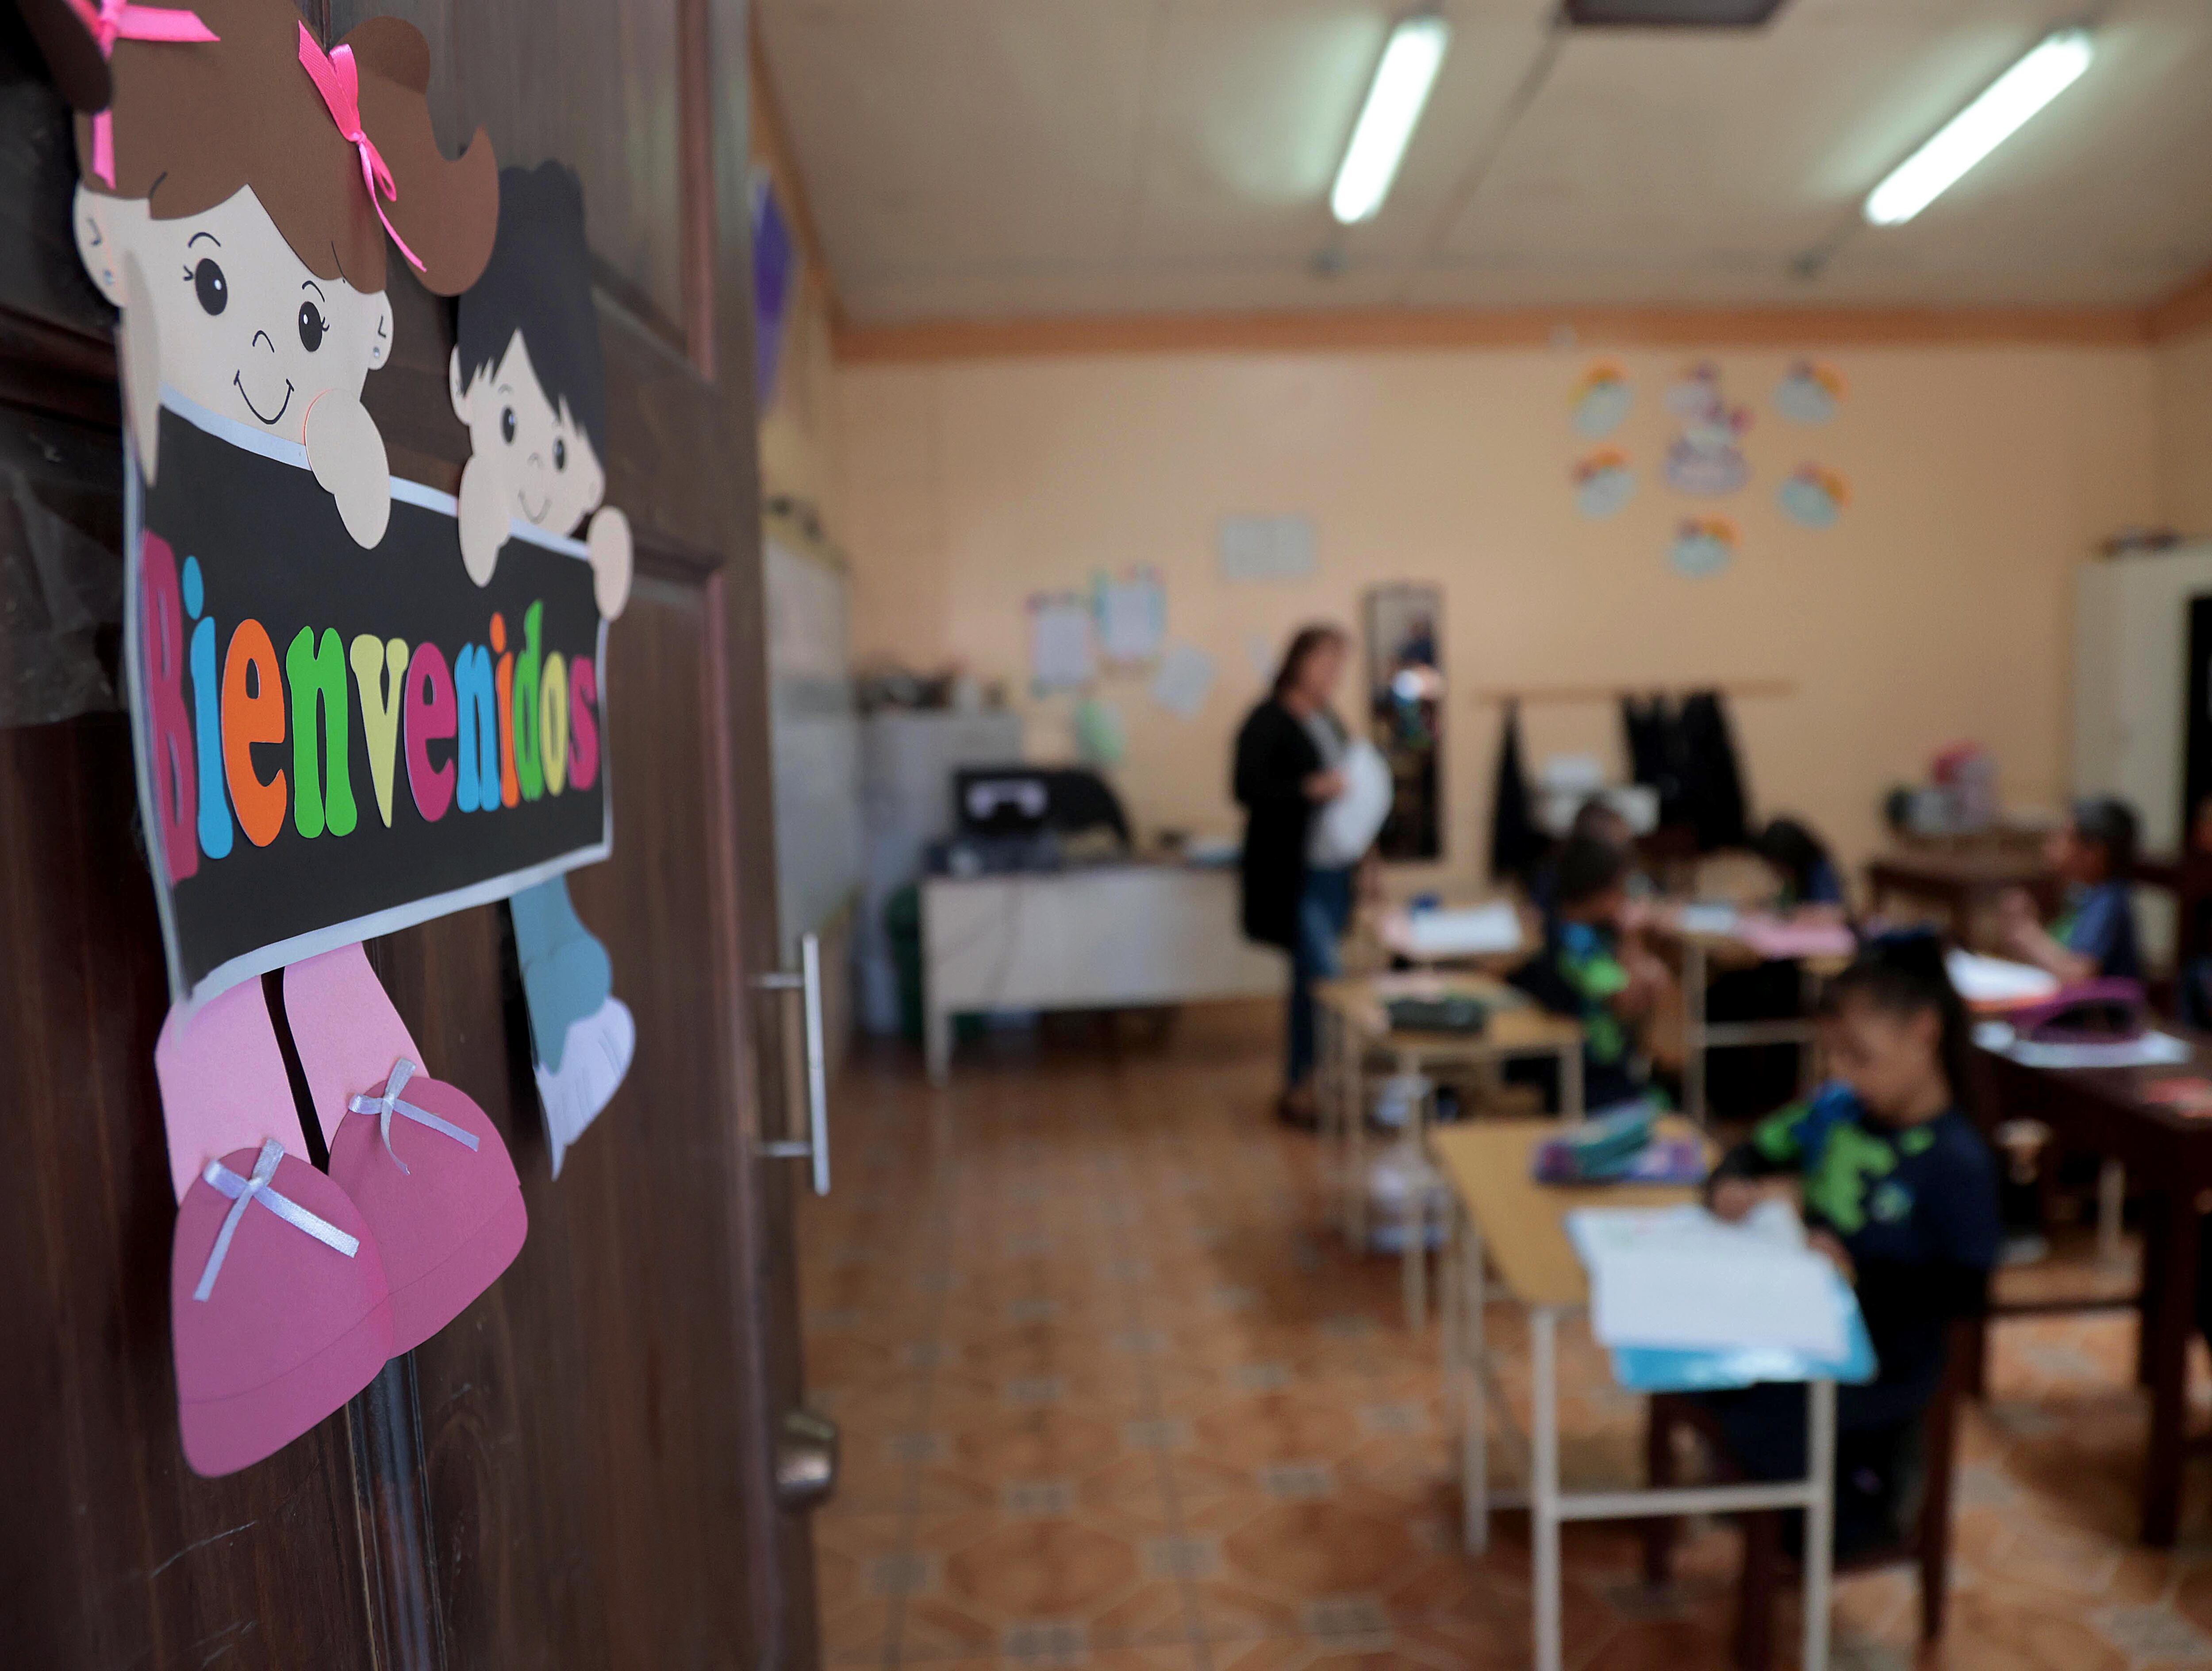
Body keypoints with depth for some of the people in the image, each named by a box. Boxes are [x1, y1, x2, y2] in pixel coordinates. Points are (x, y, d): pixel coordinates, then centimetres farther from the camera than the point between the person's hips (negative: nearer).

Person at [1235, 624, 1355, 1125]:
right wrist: (1308, 788, -26)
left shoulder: (1330, 722, 17)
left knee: (1312, 979, 10)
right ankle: (1301, 1090, -1)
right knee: (1322, 975, -12)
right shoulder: (1267, 721, -7)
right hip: (1291, 876, -8)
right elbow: (1246, 788, -16)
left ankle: (1300, 1085, 19)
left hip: (1331, 872, 8)